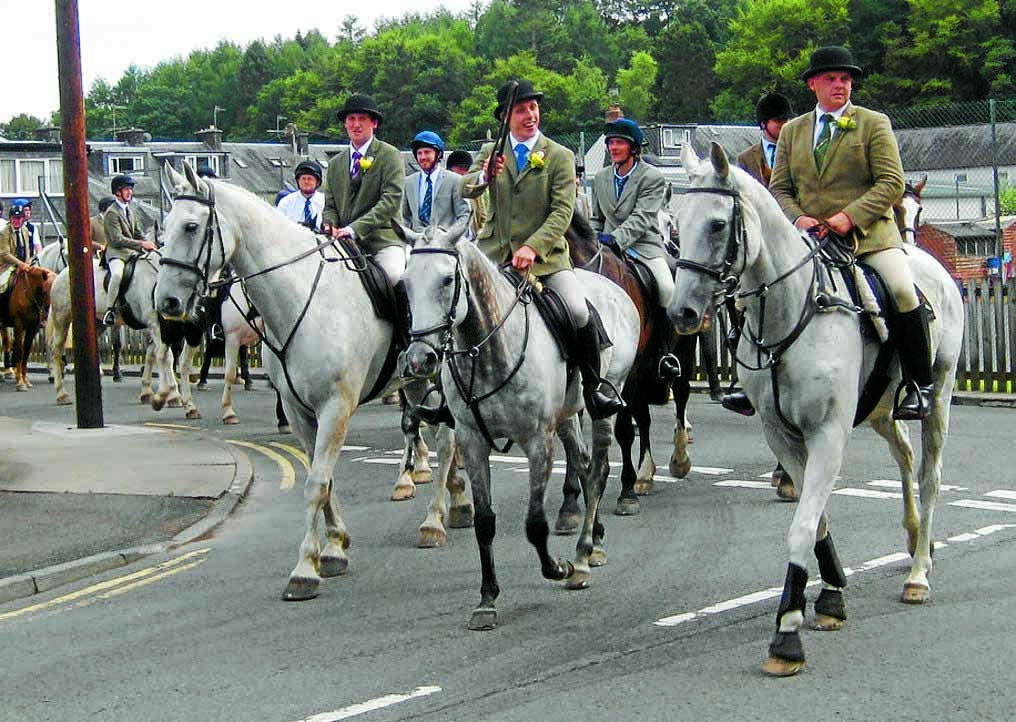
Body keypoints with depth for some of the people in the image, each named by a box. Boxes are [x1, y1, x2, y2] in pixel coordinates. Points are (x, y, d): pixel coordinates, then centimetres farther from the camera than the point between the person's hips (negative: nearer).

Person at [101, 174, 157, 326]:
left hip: (133, 252, 8)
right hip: (116, 253, -8)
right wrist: (141, 245, -20)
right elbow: (117, 239, -17)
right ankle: (109, 310, -28)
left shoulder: (131, 212, 19)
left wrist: (149, 245, 2)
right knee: (117, 274, -37)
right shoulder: (111, 213, -8)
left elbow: (138, 235, 22)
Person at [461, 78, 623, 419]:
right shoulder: (490, 152, 10)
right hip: (495, 252, 3)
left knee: (580, 313, -21)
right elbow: (466, 190, -4)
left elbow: (562, 212, -8)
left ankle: (593, 385, 2)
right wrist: (484, 176, -28)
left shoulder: (560, 157, 2)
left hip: (544, 255, -2)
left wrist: (532, 247, -23)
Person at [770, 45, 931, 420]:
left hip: (868, 233, -3)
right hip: (808, 236, 3)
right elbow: (779, 188, 13)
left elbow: (891, 182, -3)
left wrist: (850, 217, -16)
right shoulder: (792, 131, 16)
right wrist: (798, 219, -8)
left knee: (902, 291, -27)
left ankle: (919, 385, -15)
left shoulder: (874, 123, 6)